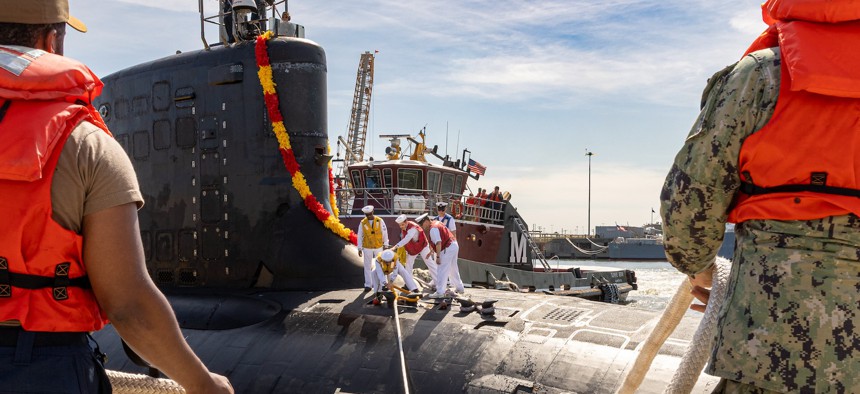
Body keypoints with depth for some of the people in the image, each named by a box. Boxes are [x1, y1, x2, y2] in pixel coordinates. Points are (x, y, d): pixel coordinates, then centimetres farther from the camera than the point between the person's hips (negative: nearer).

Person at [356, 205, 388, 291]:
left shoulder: (380, 221, -7)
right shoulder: (362, 223, -5)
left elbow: (385, 233, -1)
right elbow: (360, 236, 0)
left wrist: (386, 245, 0)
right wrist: (360, 248, -1)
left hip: (378, 247, 0)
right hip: (367, 248, 0)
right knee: (367, 267, 5)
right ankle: (368, 285, 13)